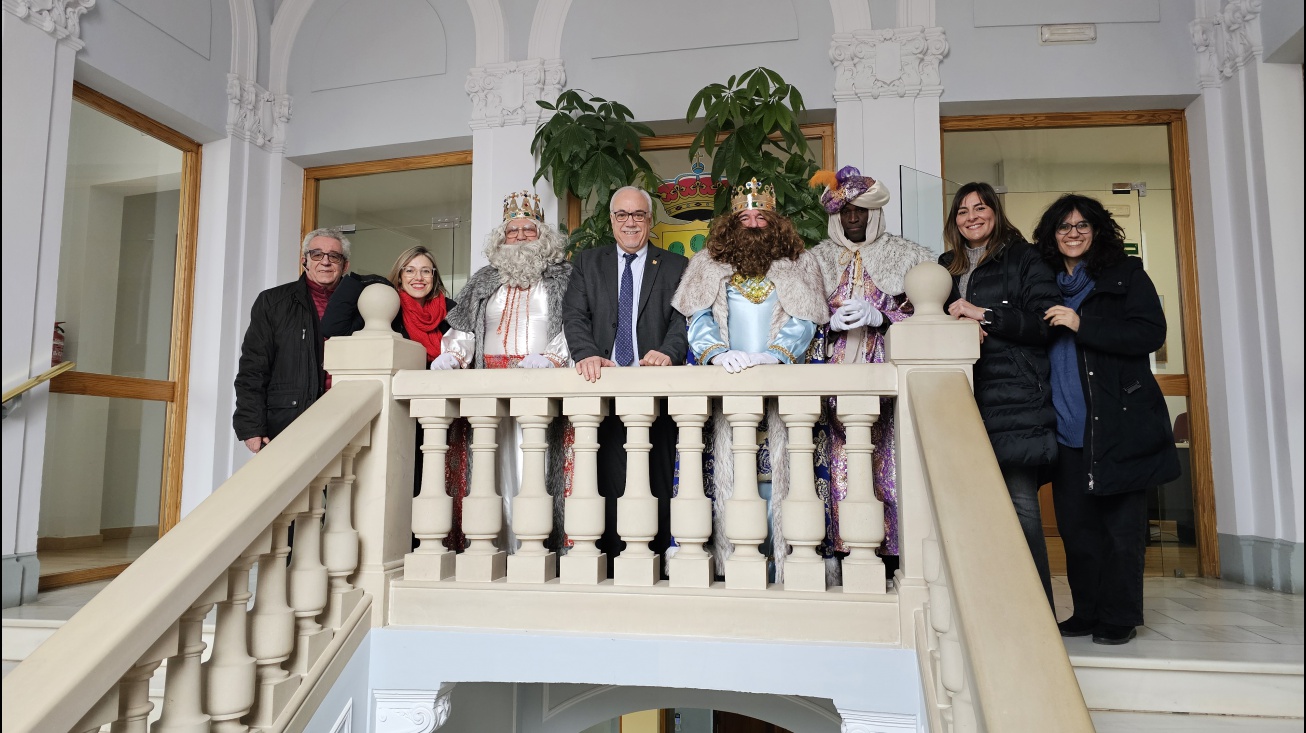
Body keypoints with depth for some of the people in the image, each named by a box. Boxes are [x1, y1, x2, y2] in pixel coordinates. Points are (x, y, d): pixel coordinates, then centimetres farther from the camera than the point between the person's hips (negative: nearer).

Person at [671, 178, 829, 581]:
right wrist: (718, 353, -13)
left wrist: (772, 355, -14)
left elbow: (804, 320, 3)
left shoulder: (799, 263, 14)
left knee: (782, 466, -7)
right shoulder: (707, 263, 16)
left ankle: (786, 565, -2)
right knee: (728, 468, -6)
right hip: (728, 382, 1)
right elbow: (699, 318, 6)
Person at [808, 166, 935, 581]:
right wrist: (832, 322, -9)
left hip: (886, 377, -1)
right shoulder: (817, 259, 16)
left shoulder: (906, 256, 12)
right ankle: (834, 554, -2)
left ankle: (888, 556, -1)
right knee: (836, 464, -6)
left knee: (886, 462, -7)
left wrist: (877, 317, -12)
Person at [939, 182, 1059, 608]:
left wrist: (985, 314, -12)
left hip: (1015, 396, -4)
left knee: (1020, 504, -7)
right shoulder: (946, 267, 21)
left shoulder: (1023, 259, 8)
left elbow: (1046, 321, -3)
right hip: (963, 399, 4)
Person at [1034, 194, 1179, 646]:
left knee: (1121, 526, 0)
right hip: (1068, 429, 4)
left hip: (1119, 425, -4)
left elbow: (1151, 333, -8)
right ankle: (1088, 613, 18)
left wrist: (1082, 325, -15)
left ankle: (1119, 618, 11)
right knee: (1076, 525, 6)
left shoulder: (1126, 274, 4)